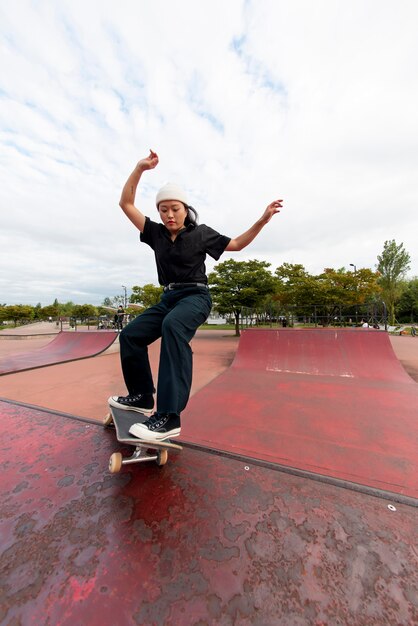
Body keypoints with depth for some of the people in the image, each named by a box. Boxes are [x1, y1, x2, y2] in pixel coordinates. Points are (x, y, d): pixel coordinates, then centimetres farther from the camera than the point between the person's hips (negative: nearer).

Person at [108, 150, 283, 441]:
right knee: (130, 334, -2)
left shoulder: (201, 233, 3)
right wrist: (140, 168, 2)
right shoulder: (156, 233, 11)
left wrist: (262, 220, 2)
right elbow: (126, 204, 11)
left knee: (172, 326, -38)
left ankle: (169, 416, -35)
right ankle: (142, 397, 12)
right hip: (168, 298, 6)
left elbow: (236, 244, 11)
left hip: (196, 296, -5)